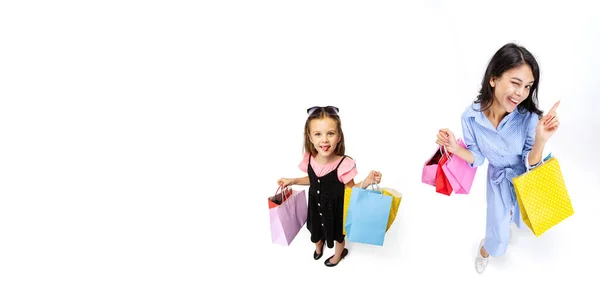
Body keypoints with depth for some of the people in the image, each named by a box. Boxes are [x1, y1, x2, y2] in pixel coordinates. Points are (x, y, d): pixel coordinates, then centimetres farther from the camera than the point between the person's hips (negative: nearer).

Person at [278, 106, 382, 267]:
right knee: (315, 229, 31)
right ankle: (318, 246, 68)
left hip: (335, 209, -4)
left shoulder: (343, 164, -33)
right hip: (316, 206, 4)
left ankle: (339, 254, 60)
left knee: (338, 234, 25)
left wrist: (366, 182, -35)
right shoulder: (309, 159, -19)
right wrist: (293, 181, -2)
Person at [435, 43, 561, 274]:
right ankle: (485, 249, 46)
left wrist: (541, 139, -39)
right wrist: (454, 148, -30)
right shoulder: (471, 116, -26)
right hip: (499, 181, 0)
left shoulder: (529, 117, -30)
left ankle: (510, 213, 64)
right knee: (498, 242, 11)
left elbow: (531, 165, -21)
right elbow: (477, 159, -12)